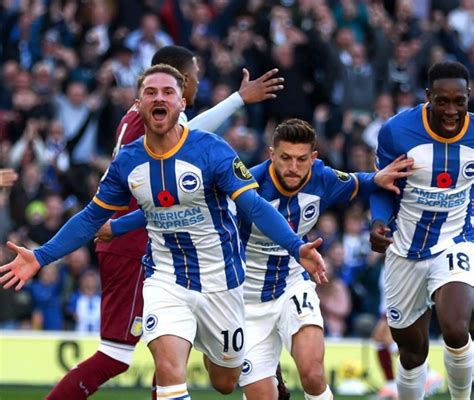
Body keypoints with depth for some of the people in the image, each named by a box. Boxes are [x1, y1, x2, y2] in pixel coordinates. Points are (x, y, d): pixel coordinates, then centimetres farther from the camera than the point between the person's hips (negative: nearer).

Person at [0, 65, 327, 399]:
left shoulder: (212, 151, -17)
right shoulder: (127, 161, -4)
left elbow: (255, 206, -23)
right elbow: (92, 217, 7)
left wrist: (296, 247, -39)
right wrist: (41, 257, 0)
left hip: (219, 281, -1)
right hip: (164, 281, 1)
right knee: (169, 372, -24)